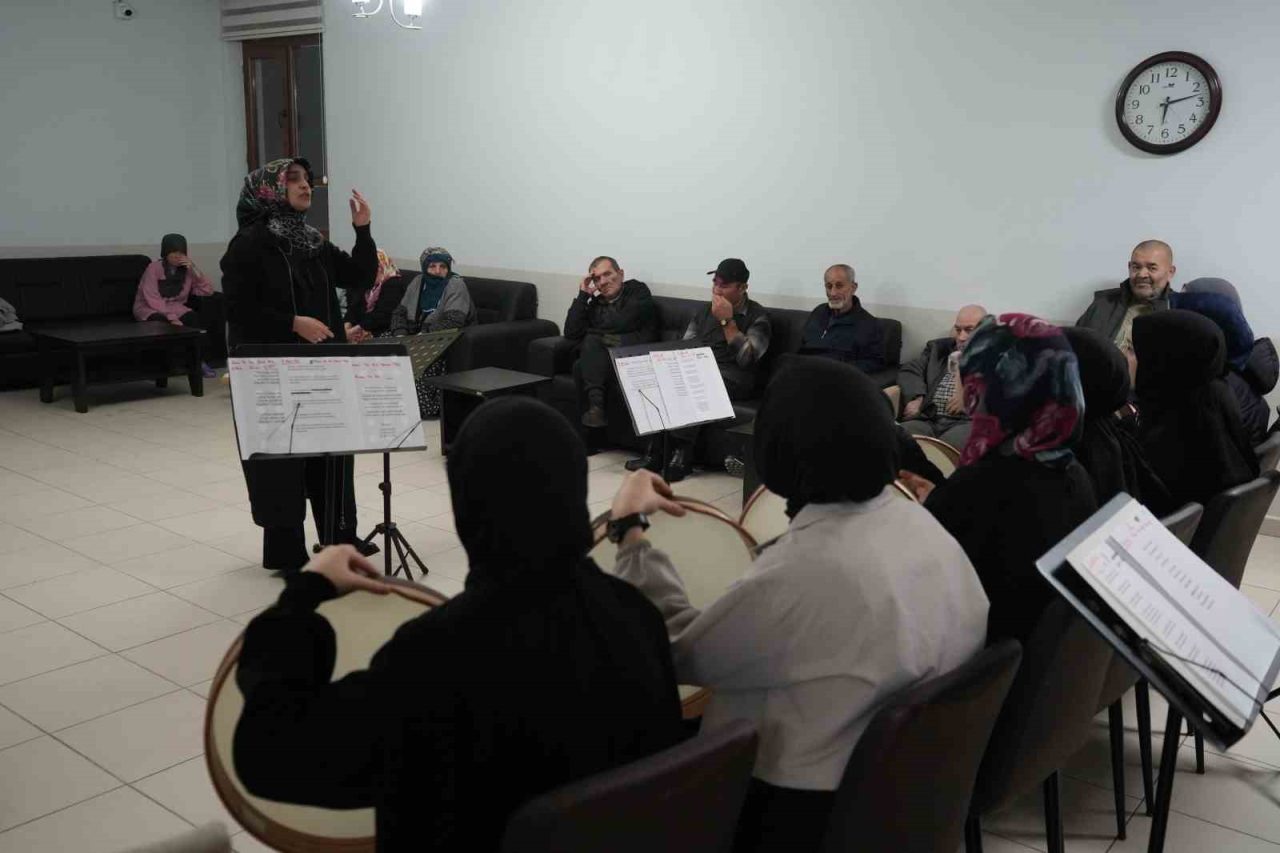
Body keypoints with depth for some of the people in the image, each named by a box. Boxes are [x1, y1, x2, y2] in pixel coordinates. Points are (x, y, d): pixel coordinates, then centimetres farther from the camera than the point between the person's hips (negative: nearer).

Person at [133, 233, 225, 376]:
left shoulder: (186, 268, 2)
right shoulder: (154, 268, -11)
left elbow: (208, 291, -5)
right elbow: (153, 300, -19)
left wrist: (194, 270, -16)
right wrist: (172, 318, -31)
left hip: (176, 307, 3)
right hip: (150, 309, -3)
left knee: (192, 318, -29)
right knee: (161, 322, -36)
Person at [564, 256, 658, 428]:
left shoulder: (638, 291, 9)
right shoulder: (594, 303, 21)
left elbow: (623, 323, -8)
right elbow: (571, 333, 8)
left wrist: (594, 330, 7)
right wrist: (583, 295, 8)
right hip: (601, 356, 4)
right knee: (591, 341, -29)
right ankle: (595, 404, -38)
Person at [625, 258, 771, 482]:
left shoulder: (757, 316, 1)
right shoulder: (706, 312, 19)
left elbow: (746, 359, -12)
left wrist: (727, 321, -12)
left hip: (732, 378, -5)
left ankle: (682, 454, -32)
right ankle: (654, 452, -27)